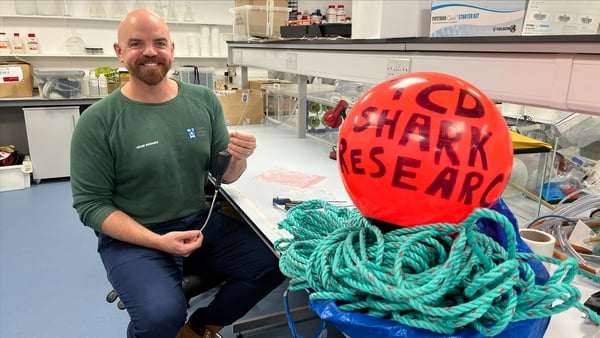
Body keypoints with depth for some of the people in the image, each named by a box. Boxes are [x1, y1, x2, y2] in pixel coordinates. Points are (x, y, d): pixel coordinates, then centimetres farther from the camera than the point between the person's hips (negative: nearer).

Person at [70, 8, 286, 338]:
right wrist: (157, 241, -21)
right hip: (133, 237, -4)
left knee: (276, 260, -10)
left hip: (201, 221, 4)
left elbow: (223, 175, 4)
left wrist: (238, 159, -20)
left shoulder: (204, 100, -1)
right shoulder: (97, 121, -10)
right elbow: (91, 204, -8)